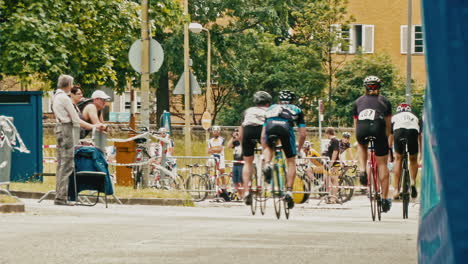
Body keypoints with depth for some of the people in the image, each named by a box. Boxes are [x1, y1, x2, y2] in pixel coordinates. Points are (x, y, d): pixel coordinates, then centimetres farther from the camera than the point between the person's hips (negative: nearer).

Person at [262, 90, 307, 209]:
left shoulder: (271, 108, 39)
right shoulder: (296, 110, 35)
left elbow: (263, 135, 36)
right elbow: (302, 134, 28)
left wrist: (264, 151, 44)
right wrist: (298, 149, 42)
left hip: (270, 126, 1)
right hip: (286, 127, -1)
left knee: (269, 147, 35)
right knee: (291, 162, 15)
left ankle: (268, 165, 4)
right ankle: (289, 191, 4)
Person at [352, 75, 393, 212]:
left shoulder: (358, 101, 28)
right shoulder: (385, 101, 25)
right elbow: (388, 125, 26)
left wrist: (359, 139, 43)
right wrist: (386, 139, 38)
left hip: (362, 131, 1)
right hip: (378, 129, -1)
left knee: (362, 145, 37)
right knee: (382, 164, 8)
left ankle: (362, 170, 14)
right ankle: (385, 198, 7)